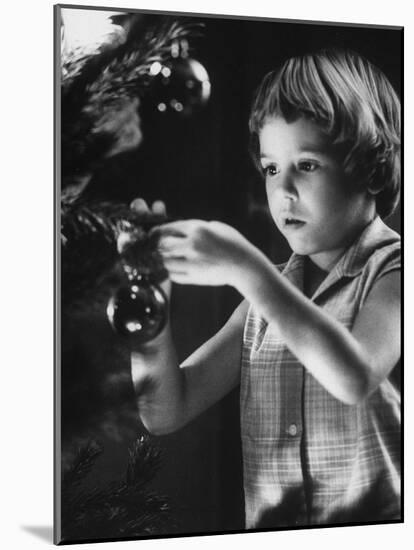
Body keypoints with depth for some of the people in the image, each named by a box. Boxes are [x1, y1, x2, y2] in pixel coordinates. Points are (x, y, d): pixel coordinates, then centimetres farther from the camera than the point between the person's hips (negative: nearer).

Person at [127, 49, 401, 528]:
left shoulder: (390, 271, -3)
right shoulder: (267, 294, 11)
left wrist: (246, 268, -25)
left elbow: (356, 379, -23)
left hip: (375, 528, -2)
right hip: (268, 534, 3)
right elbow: (166, 413, 5)